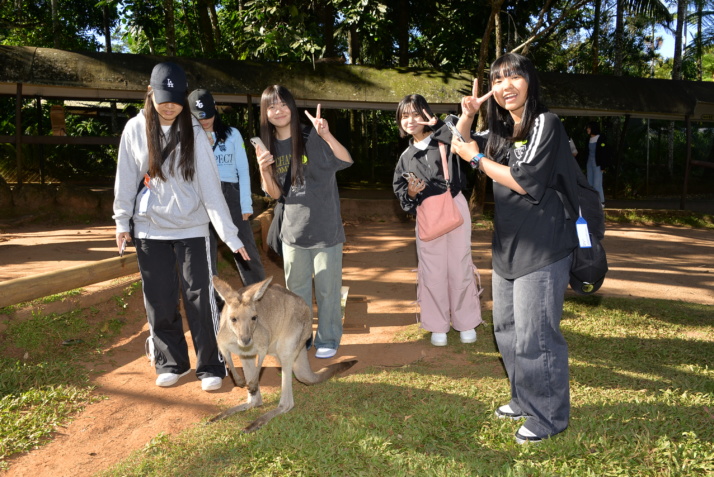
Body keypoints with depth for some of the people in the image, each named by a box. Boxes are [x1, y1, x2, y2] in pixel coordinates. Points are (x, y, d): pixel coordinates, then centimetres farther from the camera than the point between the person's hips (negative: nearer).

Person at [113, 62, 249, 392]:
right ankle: (170, 362, 26)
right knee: (159, 301, 9)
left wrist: (229, 234, -18)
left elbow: (210, 186, -13)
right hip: (149, 229, 2)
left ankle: (210, 366, 13)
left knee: (199, 298, -1)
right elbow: (127, 177, 6)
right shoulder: (135, 129, -3)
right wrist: (121, 220, 8)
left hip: (191, 228, -2)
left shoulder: (194, 133, -9)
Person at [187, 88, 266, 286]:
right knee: (206, 252, 8)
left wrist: (246, 204, 0)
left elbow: (243, 170, 5)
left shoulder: (232, 134, 6)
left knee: (246, 248, 2)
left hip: (231, 195, 0)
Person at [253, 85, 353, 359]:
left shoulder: (312, 138, -9)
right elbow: (275, 194, 4)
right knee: (296, 289, 16)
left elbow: (346, 161, -24)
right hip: (293, 231, 5)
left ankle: (328, 339, 22)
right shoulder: (268, 147, 4)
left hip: (325, 229, -4)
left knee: (327, 289, 5)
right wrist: (264, 170, -14)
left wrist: (327, 135, -40)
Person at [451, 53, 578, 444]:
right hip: (507, 249, 8)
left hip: (541, 251, -8)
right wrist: (466, 116, 6)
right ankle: (525, 400, 36)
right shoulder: (500, 132, 13)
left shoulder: (546, 123, -10)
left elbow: (526, 181, -20)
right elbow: (455, 150, 24)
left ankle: (548, 416, 16)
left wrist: (478, 158, -11)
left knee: (534, 338, -4)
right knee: (506, 331, 17)